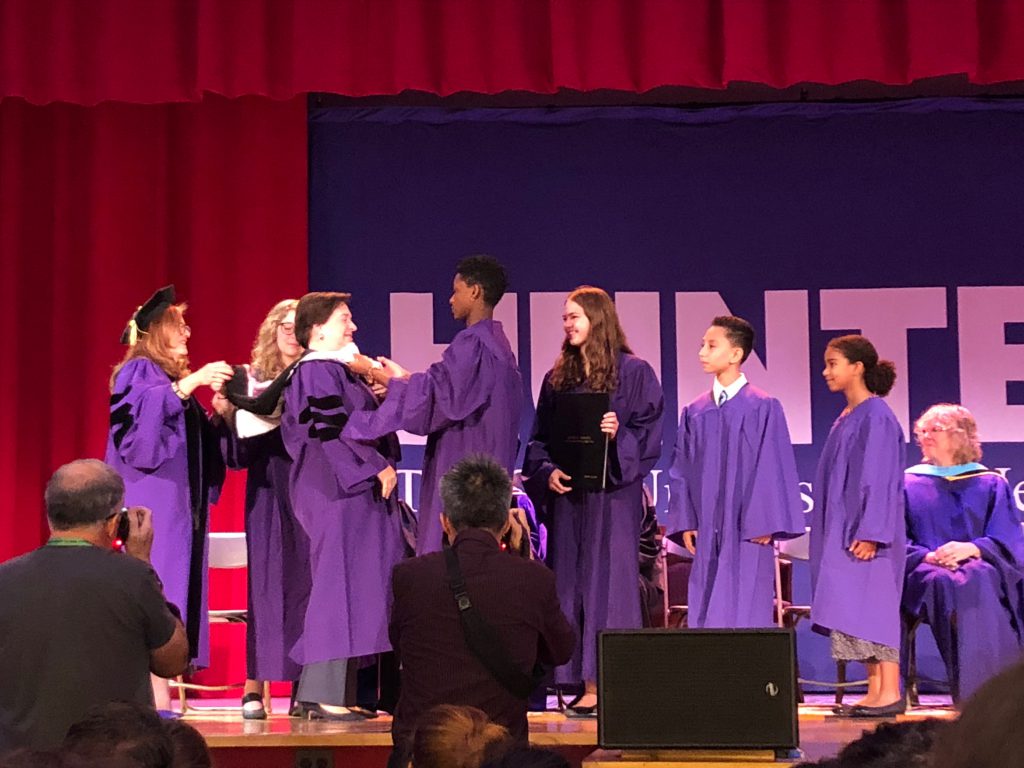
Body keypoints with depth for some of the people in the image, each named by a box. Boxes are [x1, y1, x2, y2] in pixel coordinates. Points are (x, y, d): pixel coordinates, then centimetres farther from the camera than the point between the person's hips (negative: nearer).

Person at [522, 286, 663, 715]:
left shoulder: (632, 372, -1)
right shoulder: (558, 377, 14)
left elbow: (649, 430, -4)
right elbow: (540, 438, 14)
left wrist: (619, 435, -22)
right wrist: (547, 471, -4)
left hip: (612, 492, -5)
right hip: (567, 494, 5)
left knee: (611, 578, -6)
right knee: (572, 581, 4)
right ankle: (588, 684, 8)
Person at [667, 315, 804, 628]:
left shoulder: (763, 409, -5)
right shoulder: (694, 412, 9)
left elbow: (774, 469, -7)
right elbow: (681, 471, 12)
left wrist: (764, 525, -11)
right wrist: (685, 522, 5)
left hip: (746, 533, -5)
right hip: (707, 534, 5)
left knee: (746, 617, -3)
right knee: (706, 615, 5)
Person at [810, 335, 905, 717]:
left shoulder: (877, 417, -12)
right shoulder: (846, 419, 16)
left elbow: (881, 479, -17)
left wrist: (870, 532, -22)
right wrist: (833, 534, 19)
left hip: (866, 533, -9)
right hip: (843, 528, 9)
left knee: (870, 606, -8)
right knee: (856, 611, 7)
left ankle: (891, 693, -5)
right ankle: (876, 692, 10)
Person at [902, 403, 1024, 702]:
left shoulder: (991, 484, 16)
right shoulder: (908, 484, 18)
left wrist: (972, 548, -17)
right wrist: (928, 556, -14)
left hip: (981, 568, 0)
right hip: (926, 571, 0)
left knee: (979, 582, -37)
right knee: (945, 584, -37)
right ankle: (971, 694, -40)